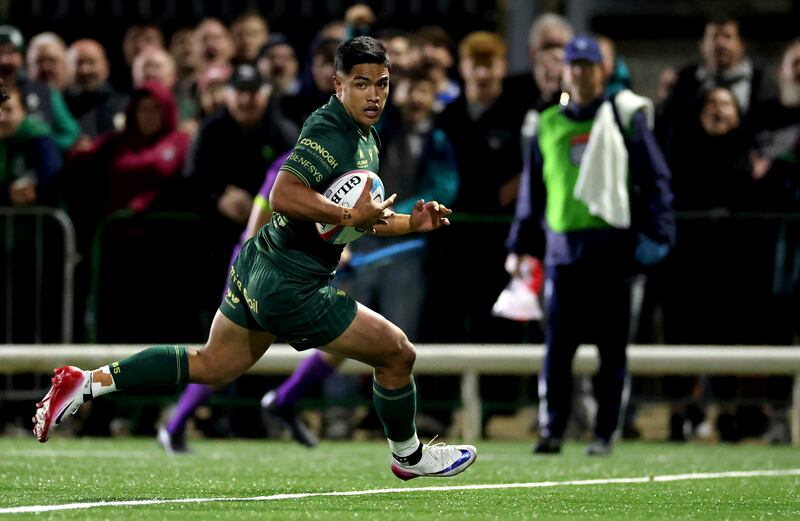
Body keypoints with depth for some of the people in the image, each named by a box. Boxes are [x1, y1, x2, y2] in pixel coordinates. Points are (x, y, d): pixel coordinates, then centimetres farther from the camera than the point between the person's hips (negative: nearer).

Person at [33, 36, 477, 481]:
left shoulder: (367, 139, 11)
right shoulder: (329, 131, -21)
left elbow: (359, 218, 23)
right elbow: (284, 196, -33)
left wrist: (411, 223, 8)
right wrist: (352, 215, -29)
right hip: (293, 289, -10)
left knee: (211, 365, 21)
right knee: (398, 355, 3)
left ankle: (87, 383, 17)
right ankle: (409, 456, 27)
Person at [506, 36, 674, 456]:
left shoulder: (624, 117, 4)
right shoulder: (548, 125, 14)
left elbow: (655, 178, 1)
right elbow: (532, 191, 18)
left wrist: (656, 233, -9)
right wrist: (520, 245, 13)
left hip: (612, 245, -2)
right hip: (563, 247, 2)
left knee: (612, 345, 1)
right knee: (557, 345, -3)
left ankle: (605, 432, 7)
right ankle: (552, 430, 0)